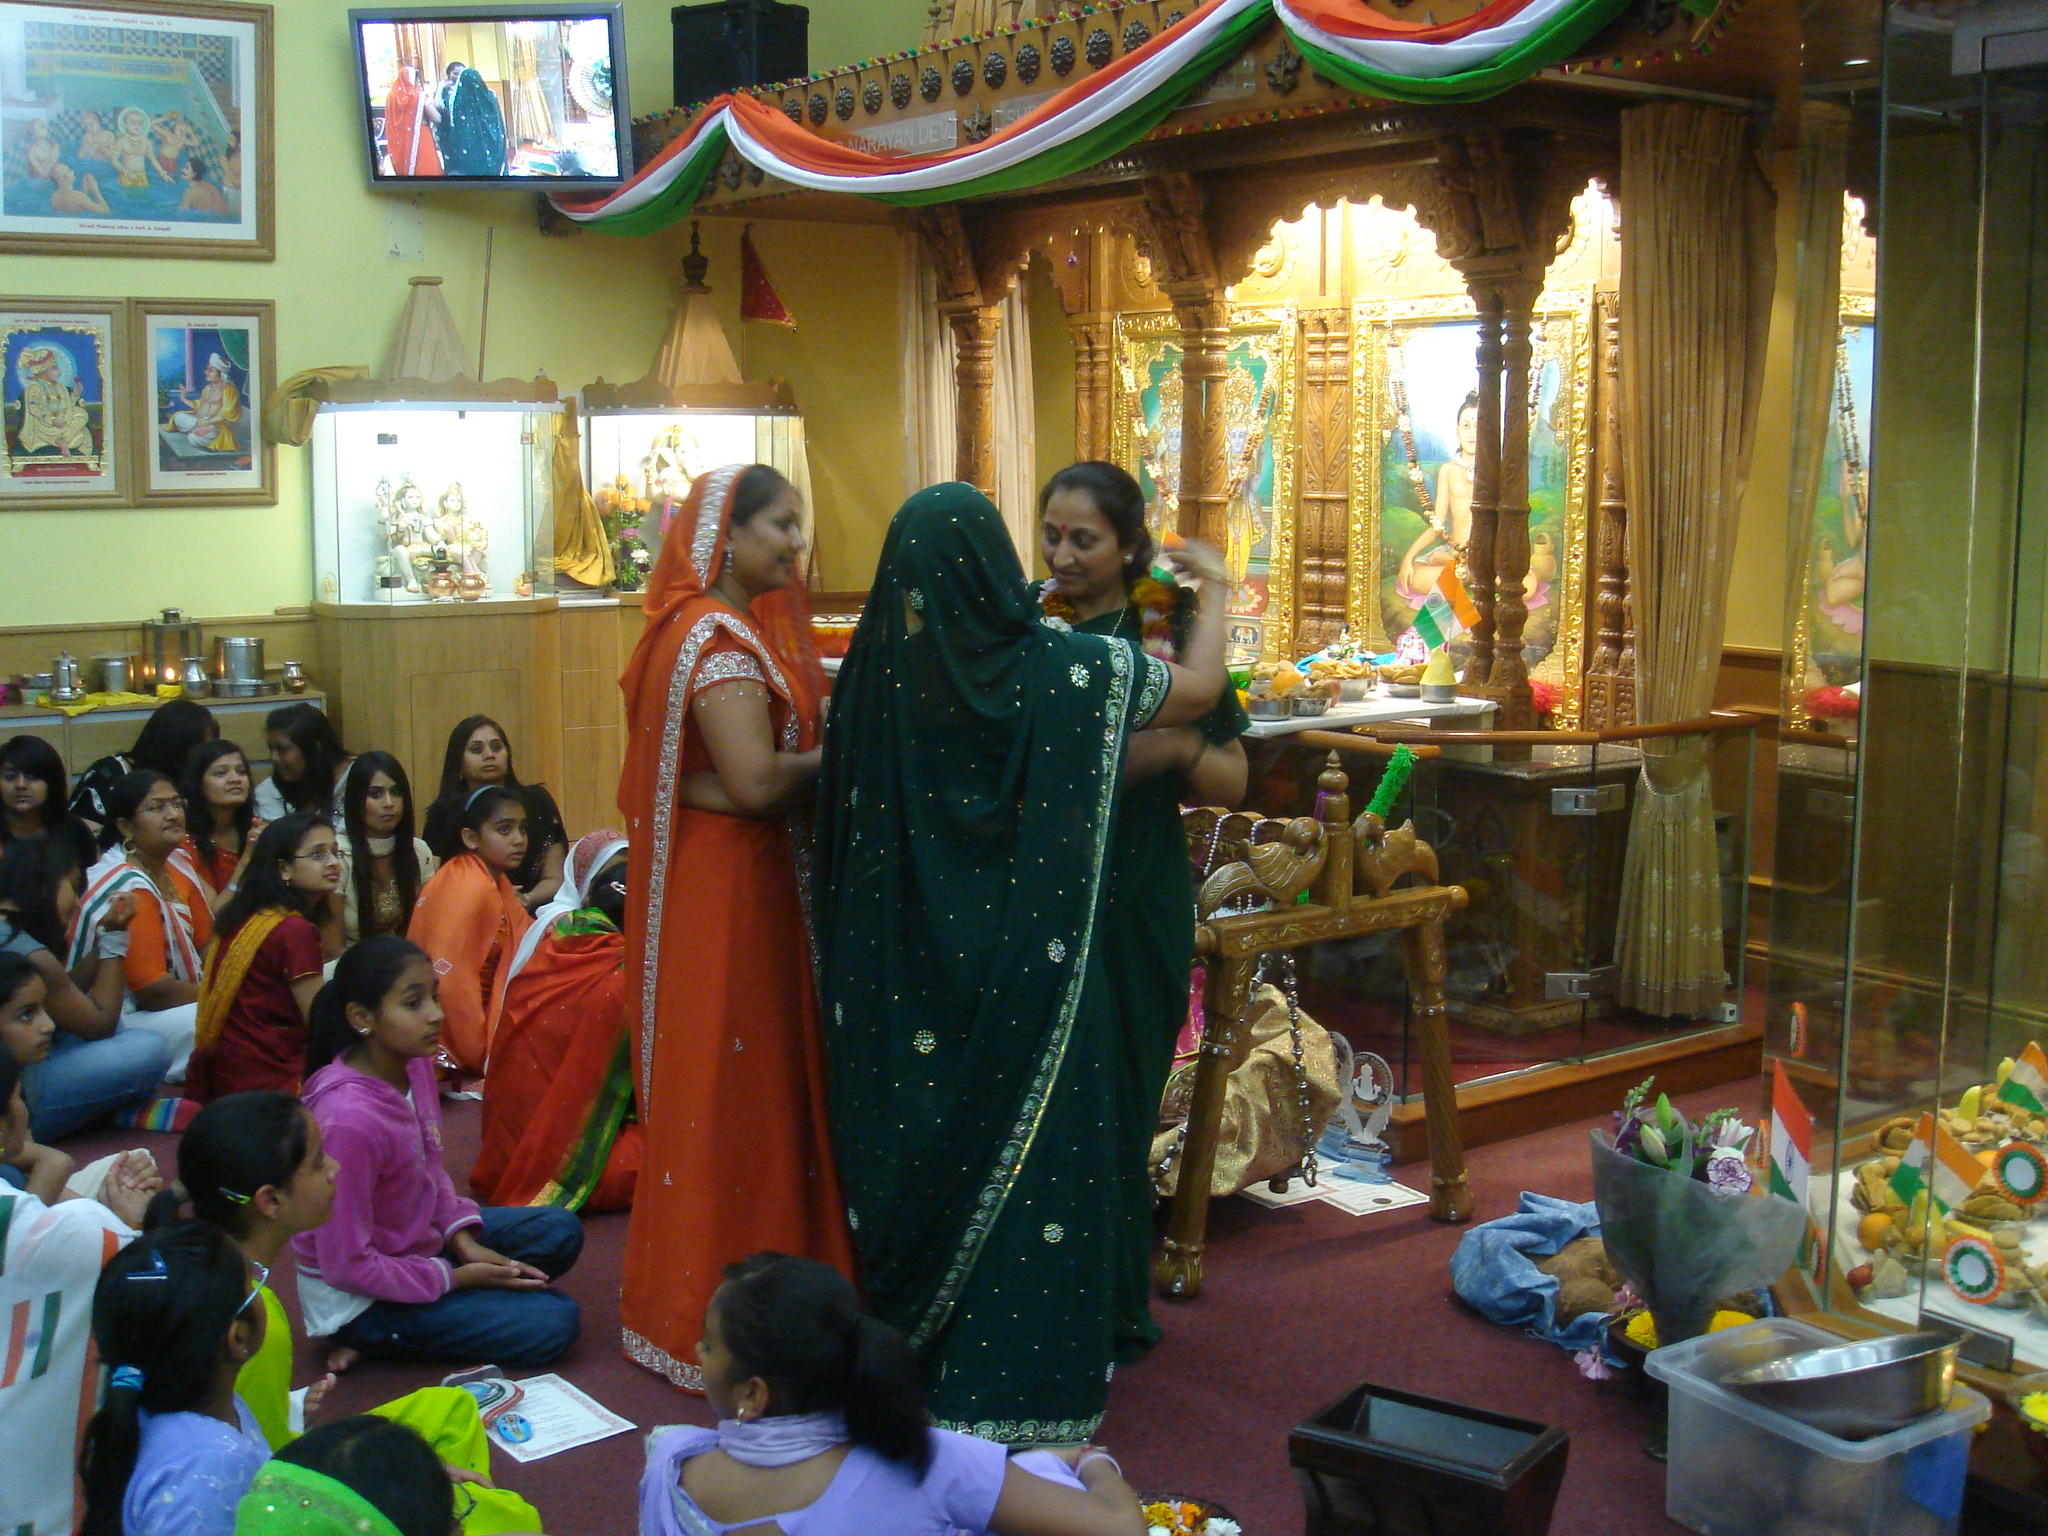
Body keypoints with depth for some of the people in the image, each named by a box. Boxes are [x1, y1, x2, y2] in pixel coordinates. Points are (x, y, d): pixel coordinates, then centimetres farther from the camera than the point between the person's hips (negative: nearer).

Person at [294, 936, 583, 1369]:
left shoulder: (415, 1062, -9)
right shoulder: (348, 1120, -33)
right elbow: (347, 1266, -25)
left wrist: (464, 1241, -6)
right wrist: (456, 1278, -16)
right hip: (359, 1297, -8)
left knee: (560, 1232, 9)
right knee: (552, 1323, -11)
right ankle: (374, 1341, 0)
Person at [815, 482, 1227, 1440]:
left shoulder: (876, 671, -8)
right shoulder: (1063, 668, -12)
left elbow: (843, 813, 6)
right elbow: (1199, 687, 2)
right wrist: (1214, 588, 18)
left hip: (905, 978, 3)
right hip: (1027, 980, -2)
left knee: (917, 1150, 16)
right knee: (1032, 1173, 8)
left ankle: (907, 1346, 30)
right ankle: (1016, 1392, 15)